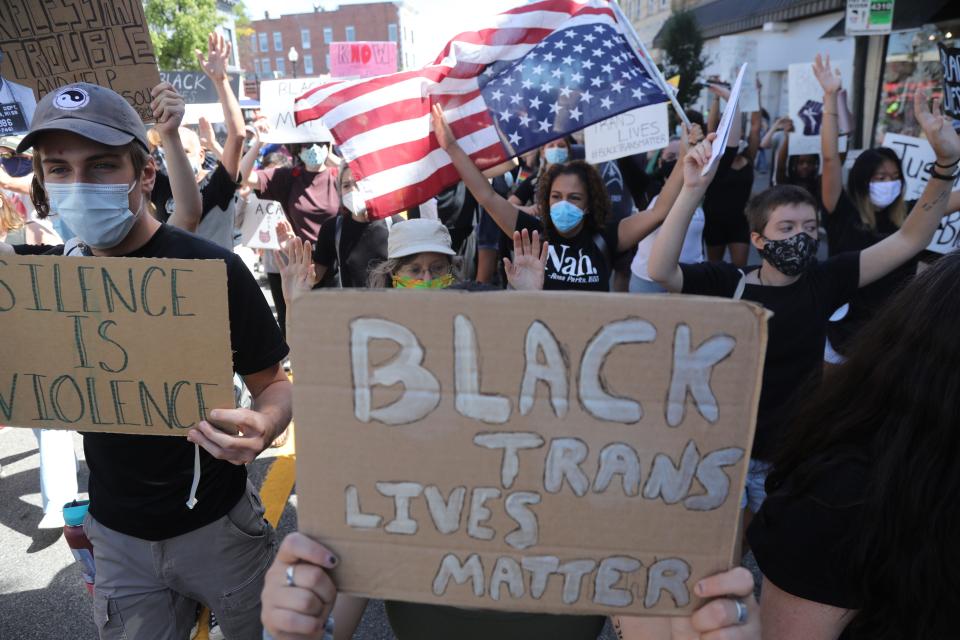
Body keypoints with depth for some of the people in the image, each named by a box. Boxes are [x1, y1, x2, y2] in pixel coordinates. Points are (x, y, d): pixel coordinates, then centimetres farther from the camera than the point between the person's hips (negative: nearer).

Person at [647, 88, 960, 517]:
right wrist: (693, 189, -37)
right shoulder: (727, 282, -13)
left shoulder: (824, 281, -4)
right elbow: (659, 270, -28)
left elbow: (909, 240, -5)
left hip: (794, 457, 2)